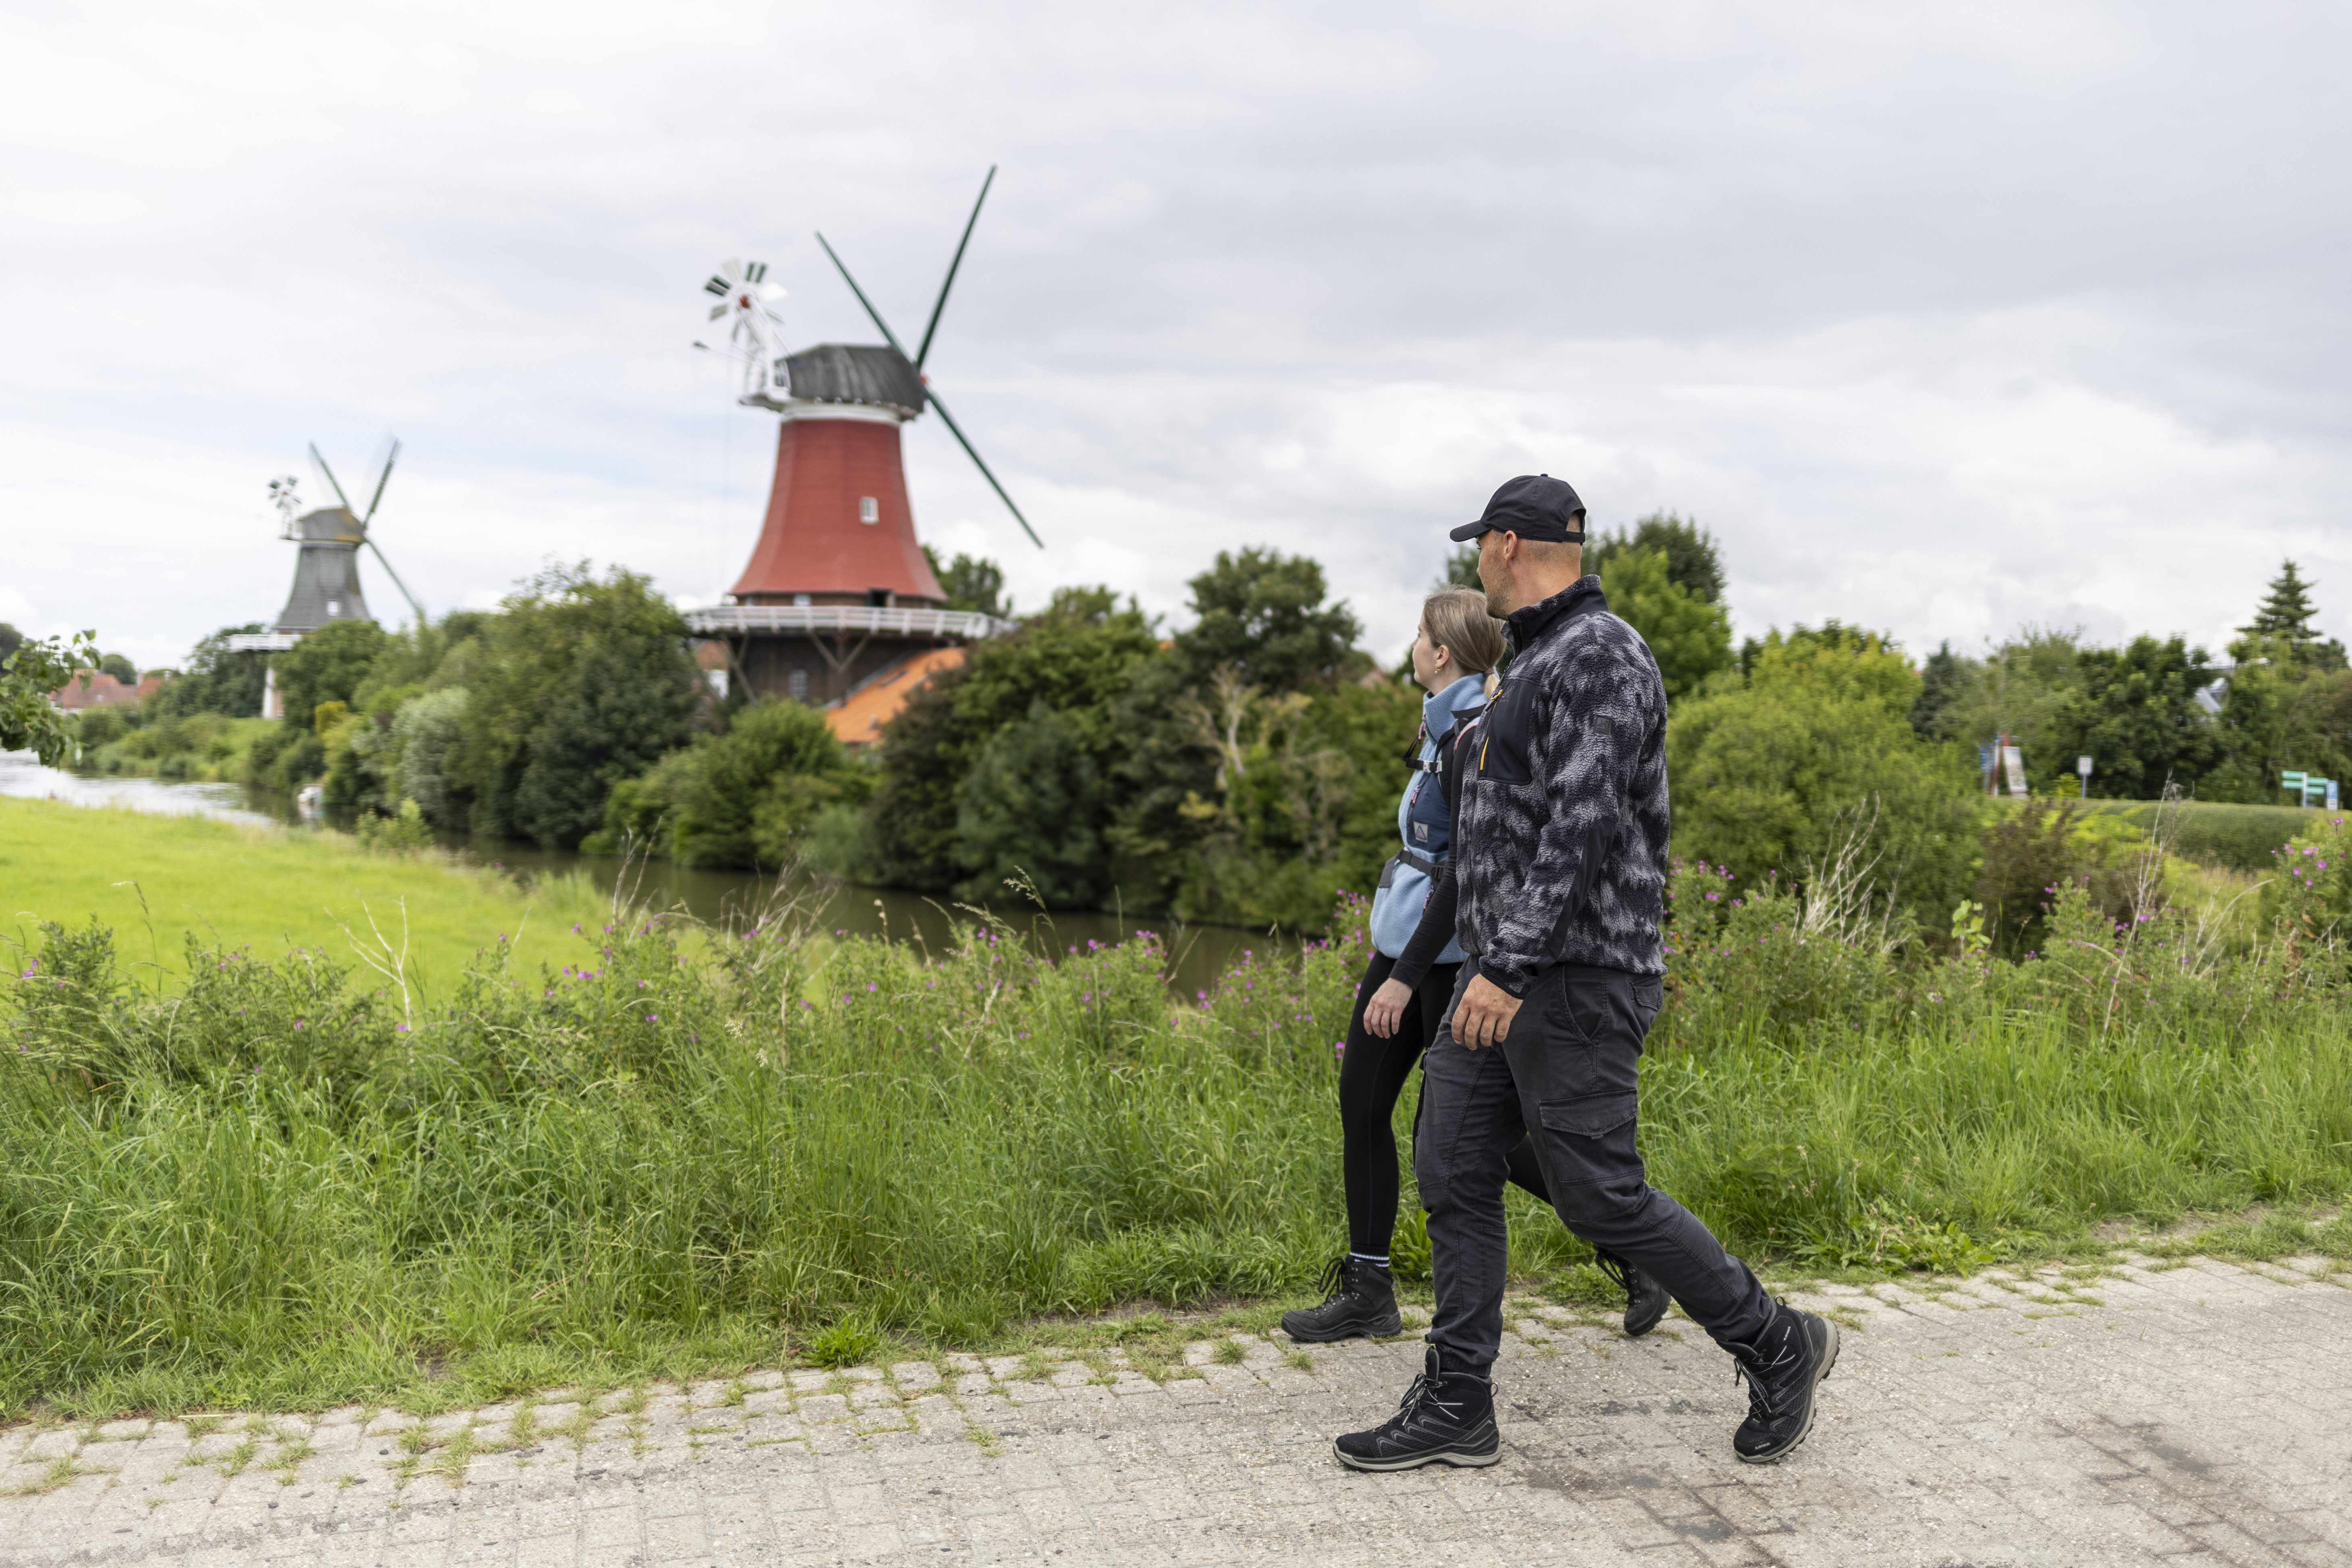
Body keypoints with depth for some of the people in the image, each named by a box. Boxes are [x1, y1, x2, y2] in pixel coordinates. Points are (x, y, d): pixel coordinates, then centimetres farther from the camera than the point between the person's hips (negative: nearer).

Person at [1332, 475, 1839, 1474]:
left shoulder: (1601, 655, -15)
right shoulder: (1539, 660, 18)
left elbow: (1584, 826, -24)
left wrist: (1511, 964, -28)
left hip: (1573, 980, -10)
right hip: (1504, 976, 10)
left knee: (1600, 1195, -3)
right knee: (1453, 1174, 7)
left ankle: (1777, 1346, 16)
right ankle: (1455, 1410, 14)